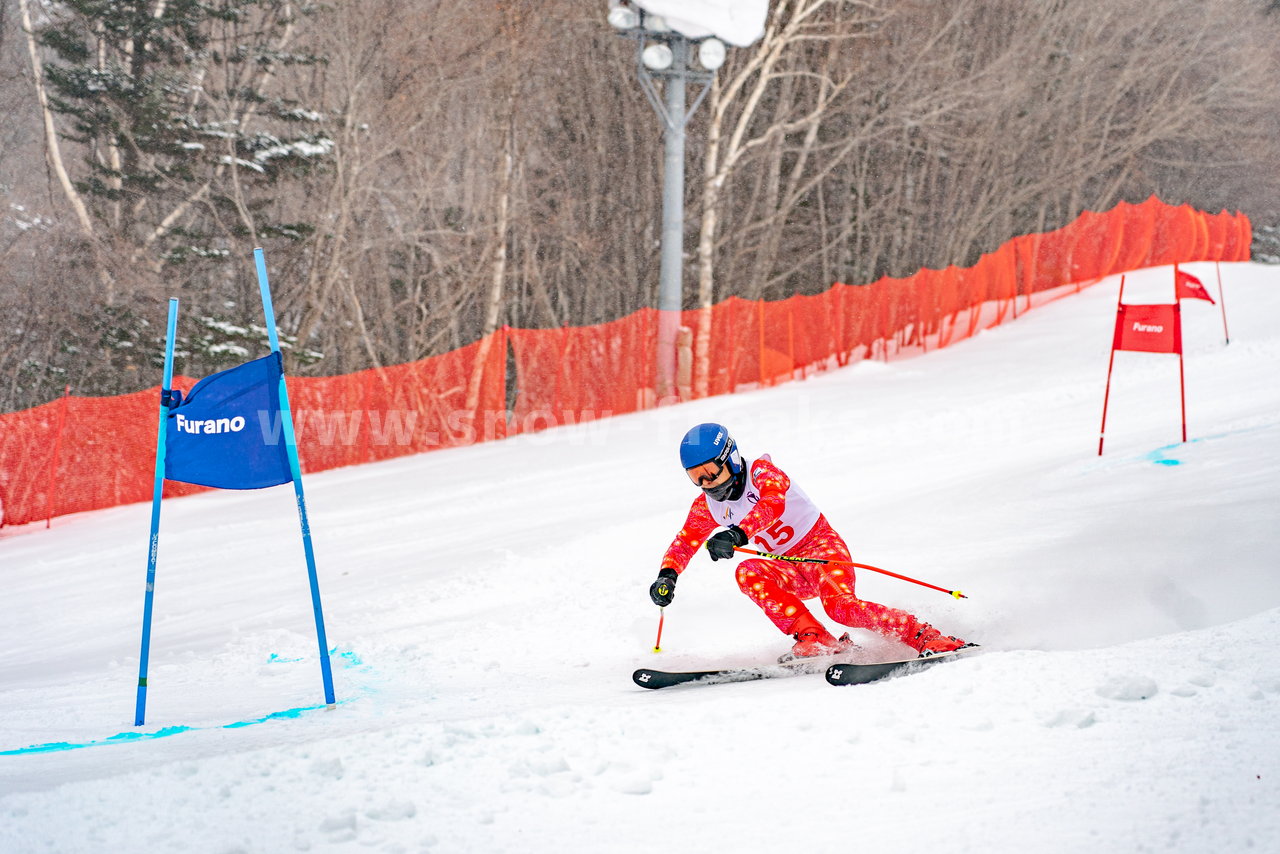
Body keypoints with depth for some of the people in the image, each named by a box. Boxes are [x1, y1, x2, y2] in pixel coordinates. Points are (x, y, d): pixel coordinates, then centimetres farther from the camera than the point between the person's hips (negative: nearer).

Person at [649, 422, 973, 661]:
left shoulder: (762, 472, -15)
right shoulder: (706, 506, 4)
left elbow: (773, 504, -36)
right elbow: (684, 543, 12)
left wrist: (738, 534, -53)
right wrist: (667, 575, -10)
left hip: (822, 546, -6)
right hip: (792, 571, 6)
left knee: (840, 605, -33)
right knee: (749, 574, -26)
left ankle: (926, 637, -23)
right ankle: (814, 639, -27)